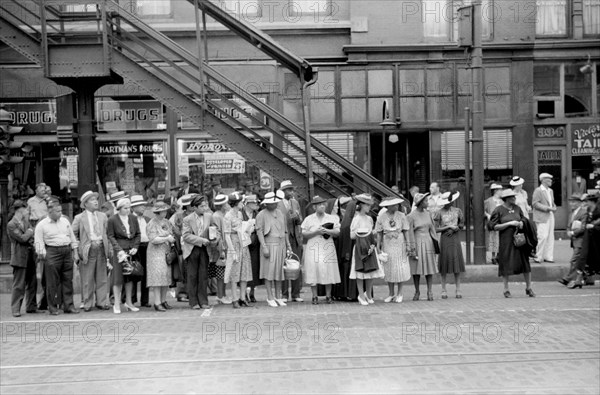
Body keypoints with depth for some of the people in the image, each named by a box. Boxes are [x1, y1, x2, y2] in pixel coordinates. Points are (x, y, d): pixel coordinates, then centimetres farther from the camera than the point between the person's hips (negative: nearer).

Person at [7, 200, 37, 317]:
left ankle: (31, 307, 20)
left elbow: (33, 234, 10)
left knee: (32, 283, 10)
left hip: (30, 256, 7)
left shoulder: (26, 222, 14)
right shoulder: (11, 225, -10)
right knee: (19, 285, -2)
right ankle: (15, 309, 6)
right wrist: (30, 232, -2)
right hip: (20, 258, -7)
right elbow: (22, 238, -16)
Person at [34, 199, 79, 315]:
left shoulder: (65, 221, 13)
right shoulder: (42, 225, -1)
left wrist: (75, 253, 13)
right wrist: (43, 256, -9)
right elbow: (39, 243, -3)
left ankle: (68, 306, 11)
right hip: (52, 253, -4)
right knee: (52, 282, -2)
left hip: (67, 251, 4)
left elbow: (72, 237, 17)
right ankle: (53, 307, 7)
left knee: (68, 280, 5)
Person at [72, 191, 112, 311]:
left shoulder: (103, 216, 14)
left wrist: (109, 249, 7)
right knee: (87, 280, 1)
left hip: (101, 249, 3)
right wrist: (77, 248, -1)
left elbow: (107, 234, 13)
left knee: (102, 278, 5)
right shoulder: (79, 218, 2)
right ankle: (87, 304, 9)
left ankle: (101, 302, 12)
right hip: (88, 250, -3)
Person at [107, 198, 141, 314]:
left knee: (130, 277, 9)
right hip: (120, 251, -4)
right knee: (118, 277, -3)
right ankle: (117, 304, 4)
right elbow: (110, 236, -5)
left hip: (132, 251, 4)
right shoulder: (112, 220, -6)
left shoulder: (133, 218, 6)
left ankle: (128, 302, 19)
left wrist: (135, 247, -4)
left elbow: (138, 234, 9)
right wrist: (119, 250, -13)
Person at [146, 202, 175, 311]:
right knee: (157, 277, -9)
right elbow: (153, 239, -17)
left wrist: (172, 239, -3)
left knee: (167, 276, 6)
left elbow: (171, 233, 17)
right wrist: (167, 239, -15)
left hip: (167, 253, 7)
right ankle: (157, 303, -7)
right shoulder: (152, 223, -8)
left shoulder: (166, 222, 13)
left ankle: (163, 301, 14)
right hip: (156, 253, -7)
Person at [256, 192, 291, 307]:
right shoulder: (261, 215, -3)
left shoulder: (280, 213, 15)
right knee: (269, 271, -4)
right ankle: (270, 298, 1)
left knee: (280, 271, 7)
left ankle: (278, 297, 15)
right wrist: (264, 247, -17)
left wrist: (288, 245, 16)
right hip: (269, 245, -6)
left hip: (281, 246, 6)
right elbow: (259, 232, -9)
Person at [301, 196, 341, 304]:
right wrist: (316, 232, -12)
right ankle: (315, 296, 2)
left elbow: (337, 233, 4)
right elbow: (304, 235, 1)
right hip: (313, 249, -1)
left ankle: (328, 296, 5)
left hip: (328, 248, 1)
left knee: (328, 272, -3)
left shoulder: (332, 218, 11)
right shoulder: (308, 219, 7)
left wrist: (327, 231, -14)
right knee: (313, 271, -6)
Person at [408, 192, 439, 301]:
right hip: (416, 243, -4)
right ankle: (417, 291, 15)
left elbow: (432, 229, 13)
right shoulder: (411, 216, -8)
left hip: (428, 243, 4)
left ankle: (429, 292, 7)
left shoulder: (428, 214, 8)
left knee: (429, 268, 2)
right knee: (416, 269, 3)